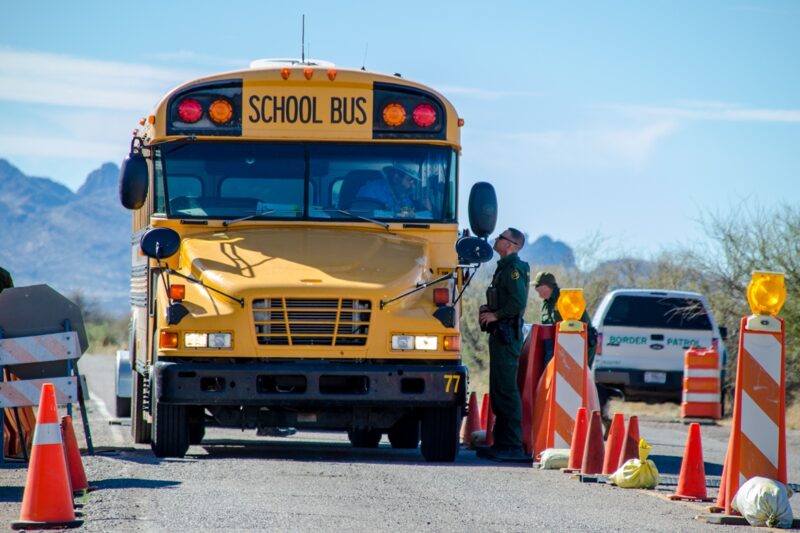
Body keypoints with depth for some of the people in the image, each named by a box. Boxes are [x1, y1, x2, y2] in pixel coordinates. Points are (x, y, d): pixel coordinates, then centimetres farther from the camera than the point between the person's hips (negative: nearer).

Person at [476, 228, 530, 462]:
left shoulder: (514, 268, -13)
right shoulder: (504, 267, 19)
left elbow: (519, 302, -24)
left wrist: (496, 315, -14)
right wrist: (489, 310, 11)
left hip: (507, 335, -11)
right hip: (500, 335, 11)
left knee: (506, 390, -12)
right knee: (498, 390, 13)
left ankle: (513, 446, -14)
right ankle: (502, 443, 18)